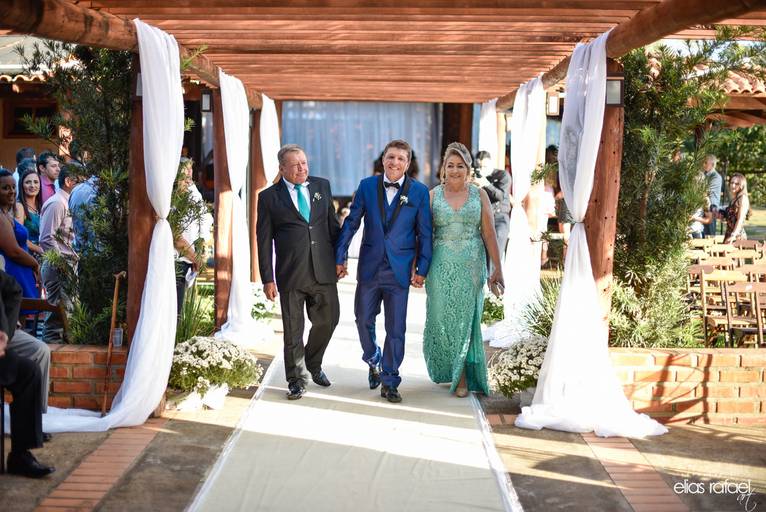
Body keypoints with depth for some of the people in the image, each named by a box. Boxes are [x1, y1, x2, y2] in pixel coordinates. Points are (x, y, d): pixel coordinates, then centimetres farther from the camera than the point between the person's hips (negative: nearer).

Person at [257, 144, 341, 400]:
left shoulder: (322, 186, 9)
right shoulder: (269, 197, 0)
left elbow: (333, 225, 14)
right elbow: (264, 241, 0)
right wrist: (267, 279, -5)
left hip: (323, 271, 3)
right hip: (291, 274, -3)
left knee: (328, 320, 9)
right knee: (293, 329, 4)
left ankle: (313, 363, 36)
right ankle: (297, 378, 20)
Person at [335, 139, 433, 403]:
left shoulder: (419, 191, -3)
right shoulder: (367, 186, 1)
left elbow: (424, 233, 0)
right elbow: (351, 223, 5)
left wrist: (422, 269, -3)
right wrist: (340, 257, 2)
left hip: (399, 270, -1)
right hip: (369, 268, 2)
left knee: (396, 329, 4)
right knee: (363, 320, 11)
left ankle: (389, 382, 17)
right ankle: (374, 361, 39)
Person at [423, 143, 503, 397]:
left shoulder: (479, 194, 3)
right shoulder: (433, 195, 3)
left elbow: (489, 234, 1)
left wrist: (497, 268, -3)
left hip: (471, 266, 0)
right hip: (441, 267, 0)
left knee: (466, 318, 3)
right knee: (442, 318, 5)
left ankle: (462, 376, 14)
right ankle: (447, 368, 27)